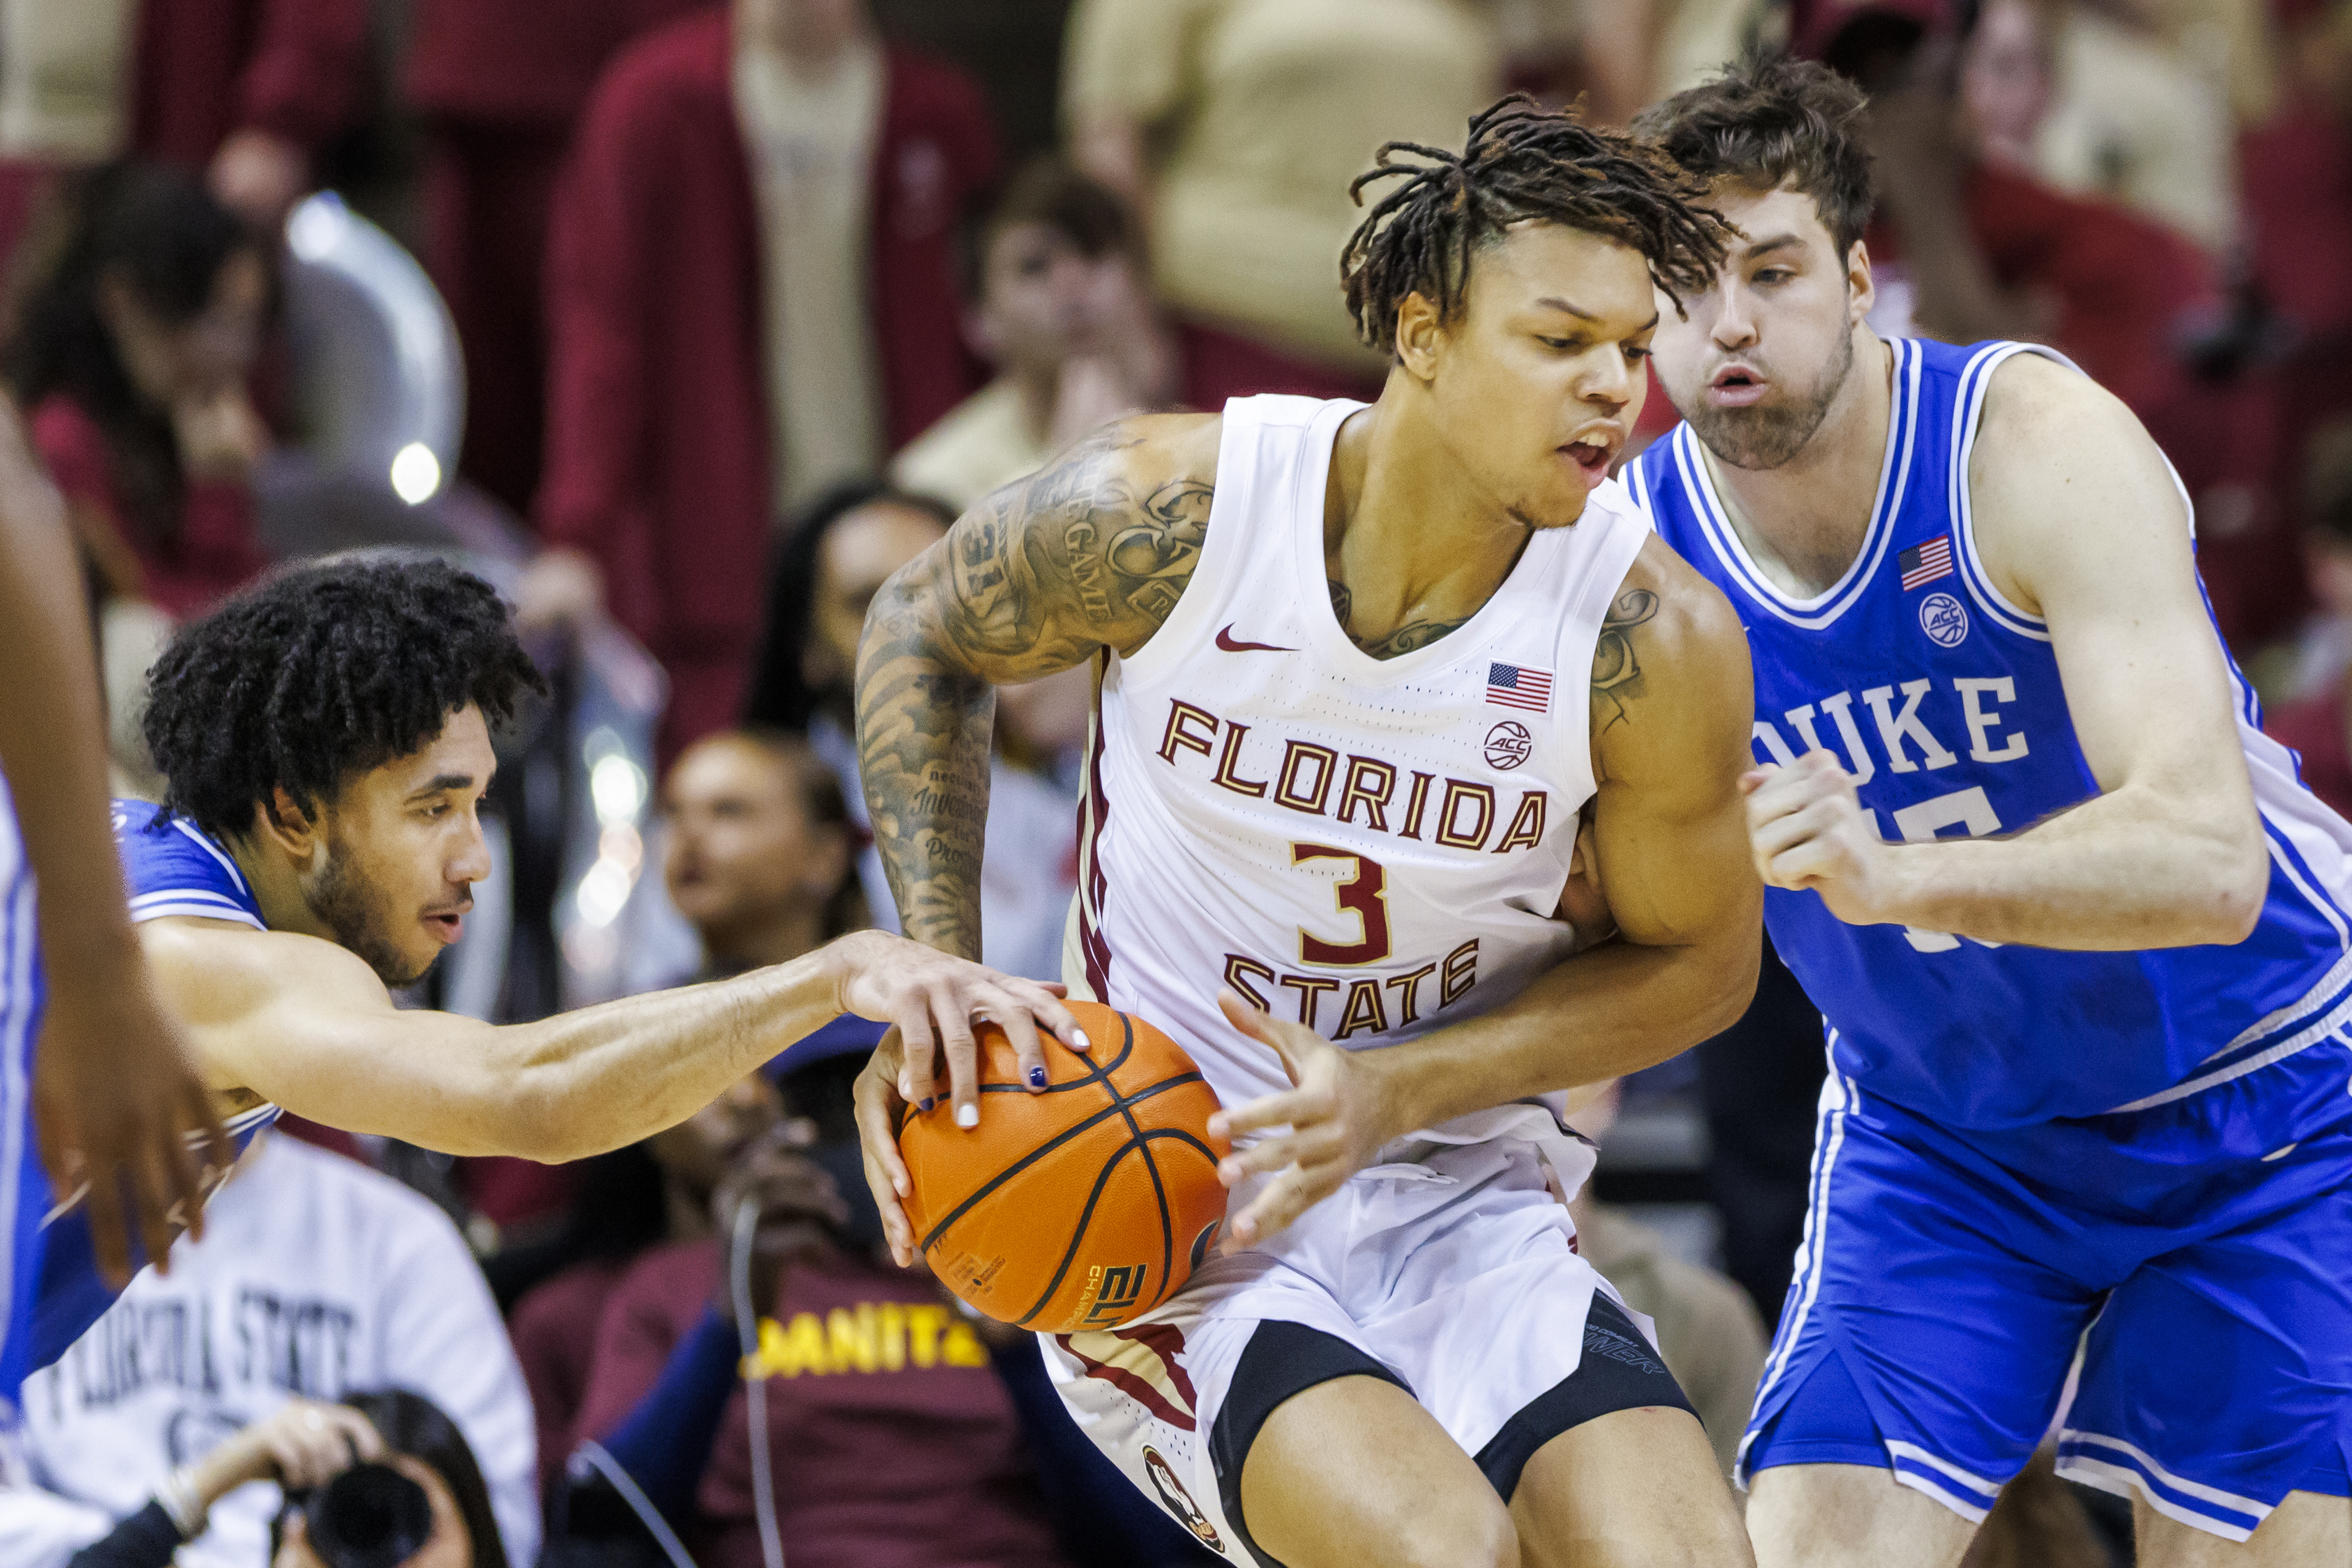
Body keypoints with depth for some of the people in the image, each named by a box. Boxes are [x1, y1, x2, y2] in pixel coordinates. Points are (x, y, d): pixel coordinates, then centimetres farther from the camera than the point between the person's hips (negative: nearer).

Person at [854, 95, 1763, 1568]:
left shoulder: (1656, 647, -14)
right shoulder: (1165, 508, -16)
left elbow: (1697, 962, 1)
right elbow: (924, 634, 5)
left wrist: (1397, 1090, -13)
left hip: (1461, 1201, 3)